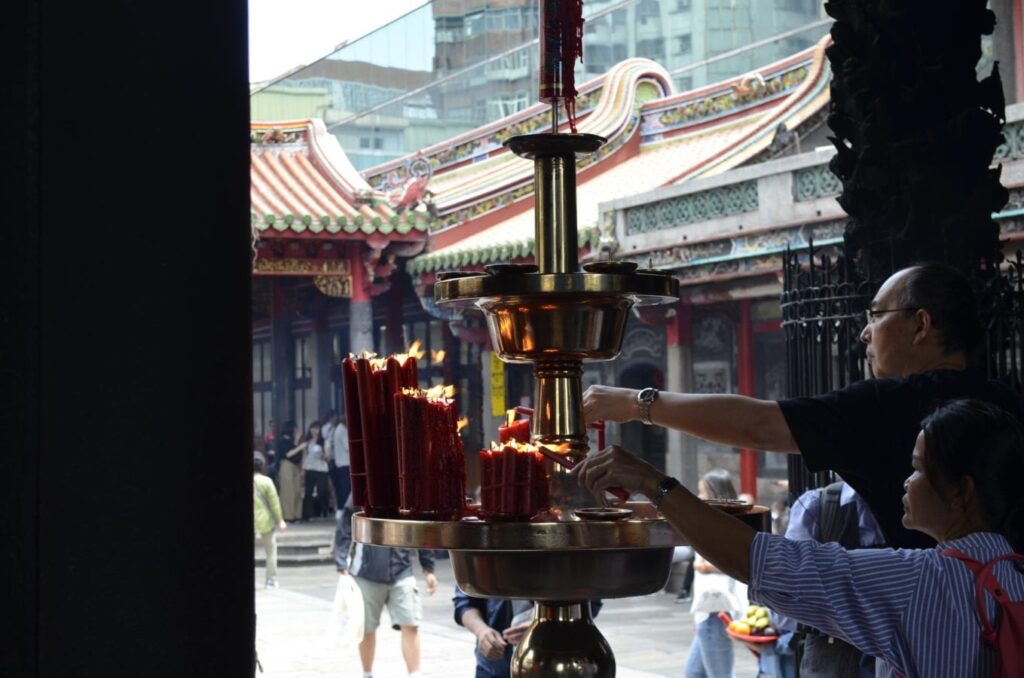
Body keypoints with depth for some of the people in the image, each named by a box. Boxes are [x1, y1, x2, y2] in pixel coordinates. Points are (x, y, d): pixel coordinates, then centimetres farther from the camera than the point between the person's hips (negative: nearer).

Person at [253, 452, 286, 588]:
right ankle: (271, 580, 11)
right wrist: (280, 520, 1)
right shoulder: (266, 481, -10)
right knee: (271, 552, 11)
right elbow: (274, 502, -7)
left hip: (253, 523, 1)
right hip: (266, 522, -1)